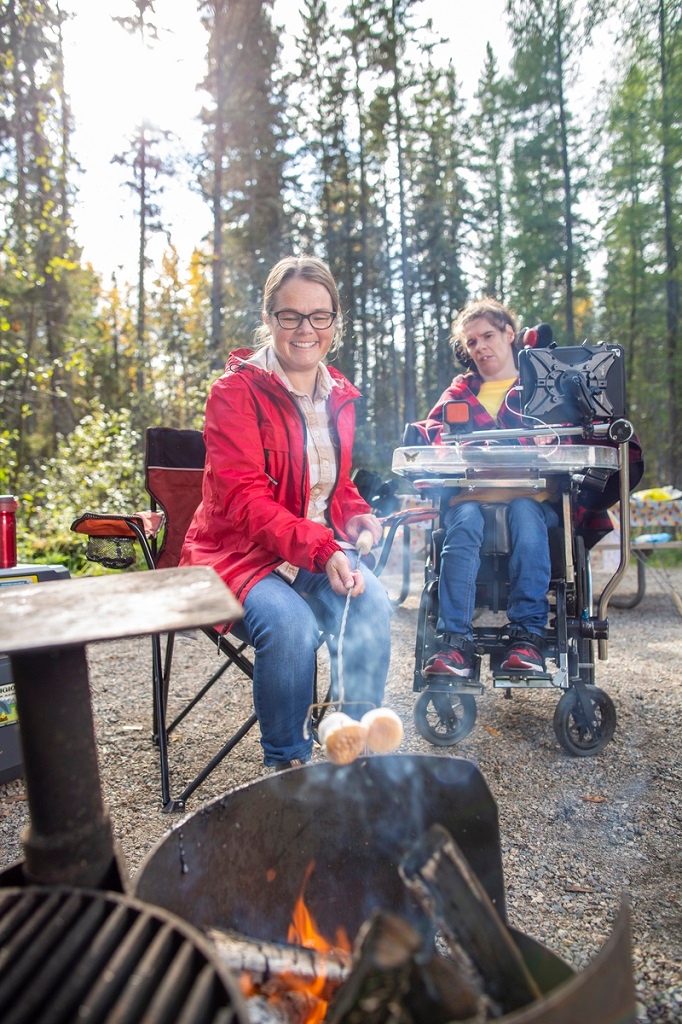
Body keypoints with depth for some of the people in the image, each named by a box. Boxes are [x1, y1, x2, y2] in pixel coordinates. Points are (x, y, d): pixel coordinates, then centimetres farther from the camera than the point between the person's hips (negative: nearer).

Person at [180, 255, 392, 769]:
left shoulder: (340, 395, 10)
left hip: (322, 550, 5)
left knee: (372, 605, -25)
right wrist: (320, 550, -29)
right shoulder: (237, 390, -10)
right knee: (290, 624, -32)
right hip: (240, 552, -4)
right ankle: (288, 764, -5)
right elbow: (242, 497, -18)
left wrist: (355, 513, -2)